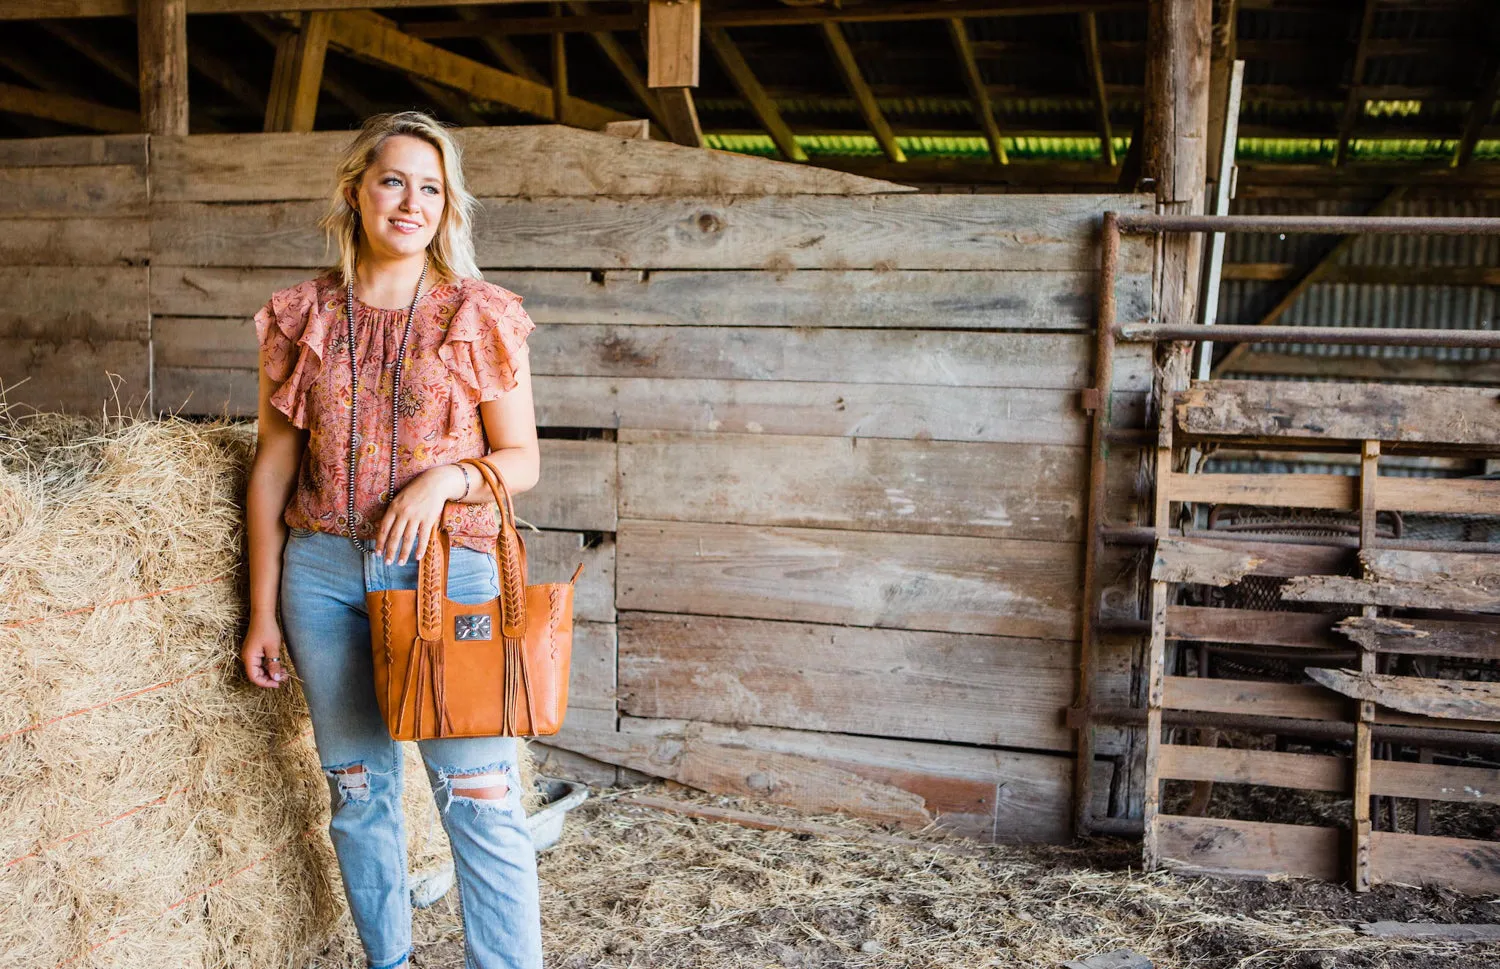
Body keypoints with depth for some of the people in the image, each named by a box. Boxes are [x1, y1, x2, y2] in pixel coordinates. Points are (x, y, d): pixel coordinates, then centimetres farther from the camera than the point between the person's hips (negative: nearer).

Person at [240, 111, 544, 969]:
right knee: (358, 786, 12)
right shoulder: (302, 317, 5)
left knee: (478, 792, -6)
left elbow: (522, 463, 3)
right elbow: (273, 468, 7)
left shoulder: (484, 318, -1)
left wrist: (444, 478, -17)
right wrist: (264, 610, 6)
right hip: (323, 569, 3)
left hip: (446, 565, -2)